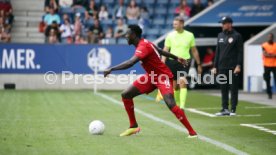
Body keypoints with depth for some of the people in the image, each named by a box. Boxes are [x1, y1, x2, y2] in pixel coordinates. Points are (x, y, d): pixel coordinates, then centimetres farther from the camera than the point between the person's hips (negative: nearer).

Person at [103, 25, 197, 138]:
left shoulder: (143, 46, -25)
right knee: (126, 95, 2)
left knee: (170, 104, -26)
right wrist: (176, 58, 32)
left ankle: (192, 132, -18)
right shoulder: (144, 44, 4)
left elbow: (130, 63, -40)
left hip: (163, 77, -10)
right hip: (151, 76, 10)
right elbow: (161, 51, 19)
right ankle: (133, 126, 14)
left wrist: (111, 69, -40)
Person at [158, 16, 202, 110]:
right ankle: (177, 104, 29)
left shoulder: (190, 35, 2)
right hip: (172, 62, 2)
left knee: (182, 82, -20)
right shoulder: (170, 35, 2)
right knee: (175, 85, 8)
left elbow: (194, 51, 11)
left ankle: (182, 106, -24)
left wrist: (199, 64, 13)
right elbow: (165, 50, 3)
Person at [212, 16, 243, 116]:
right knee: (223, 89, 7)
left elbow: (240, 52, -6)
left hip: (233, 68, -6)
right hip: (222, 67, 6)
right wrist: (215, 66, 12)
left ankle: (233, 109, 3)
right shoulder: (220, 35, 14)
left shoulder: (236, 36, -3)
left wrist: (238, 66, -15)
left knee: (233, 88, -1)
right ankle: (225, 109, 13)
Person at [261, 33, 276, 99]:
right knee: (267, 80, 2)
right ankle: (269, 94, 9)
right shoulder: (264, 45, 2)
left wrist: (269, 54, -12)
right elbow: (265, 54, -10)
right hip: (267, 65, -1)